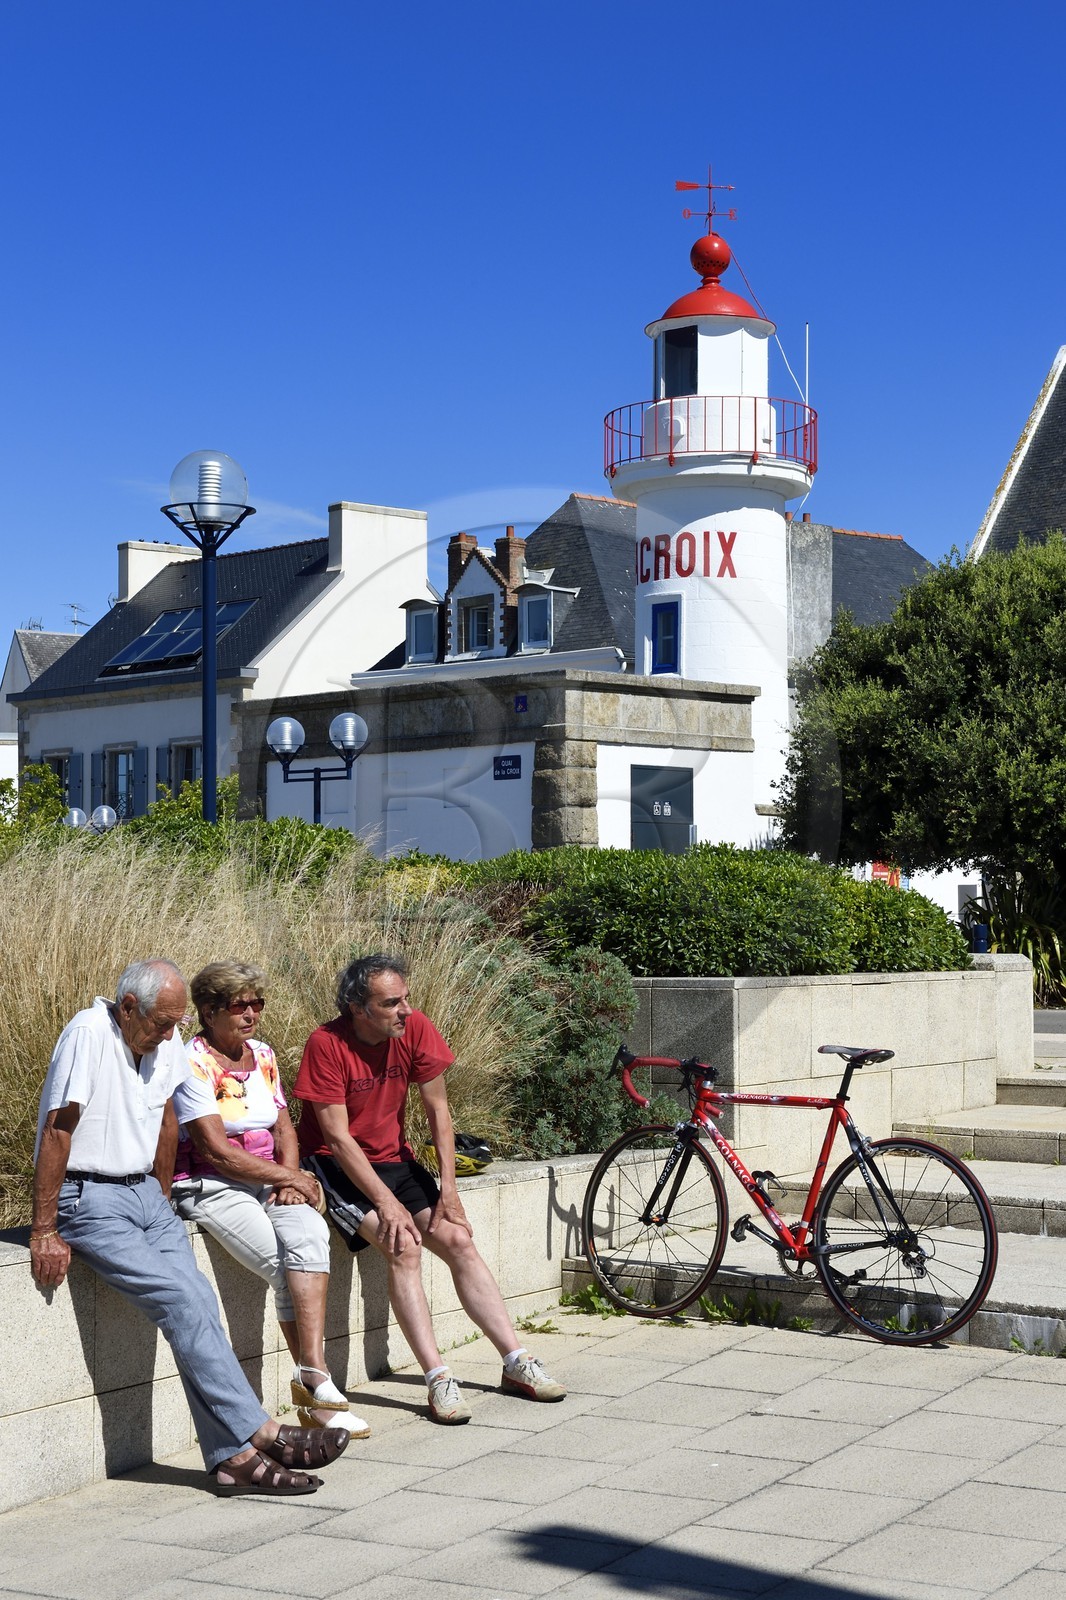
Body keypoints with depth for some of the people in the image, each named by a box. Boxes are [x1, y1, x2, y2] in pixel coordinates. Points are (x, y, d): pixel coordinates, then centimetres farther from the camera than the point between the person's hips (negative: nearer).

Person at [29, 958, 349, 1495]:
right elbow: (56, 1131, -18)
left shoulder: (166, 1041, 6)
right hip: (88, 1200, -7)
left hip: (144, 1194, 7)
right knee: (181, 1300, -19)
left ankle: (233, 1456, -12)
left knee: (197, 1302, -11)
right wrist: (45, 1233, -17)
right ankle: (260, 1434, -16)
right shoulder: (89, 1034, -17)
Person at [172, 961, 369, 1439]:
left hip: (271, 1182, 6)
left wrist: (290, 1177, -5)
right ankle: (316, 1383, -20)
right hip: (210, 1186, -5)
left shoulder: (262, 1055, 14)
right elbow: (214, 1151, -15)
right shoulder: (193, 1063, -10)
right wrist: (289, 1178, -11)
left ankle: (312, 1380, -34)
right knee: (295, 1270, -25)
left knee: (311, 1233, -27)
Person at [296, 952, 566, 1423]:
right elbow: (337, 1137, -21)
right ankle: (438, 1378, -26)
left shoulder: (415, 1028, -8)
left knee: (458, 1239, -8)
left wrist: (448, 1189, -7)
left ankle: (516, 1362, -1)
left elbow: (437, 1109, -1)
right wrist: (386, 1202, -25)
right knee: (404, 1244, -26)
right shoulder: (327, 1044, -21)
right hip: (336, 1166, -5)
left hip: (394, 1160, 5)